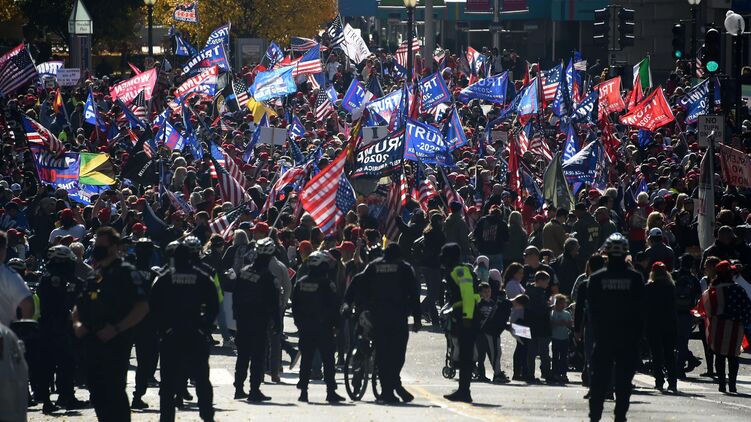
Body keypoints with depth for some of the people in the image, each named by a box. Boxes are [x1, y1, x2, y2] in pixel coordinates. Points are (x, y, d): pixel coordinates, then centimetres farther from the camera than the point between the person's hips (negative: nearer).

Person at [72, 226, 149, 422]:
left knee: (114, 390, -10)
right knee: (97, 391, 10)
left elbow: (142, 307, -15)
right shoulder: (95, 275, 18)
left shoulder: (126, 272, -7)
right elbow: (79, 306, 26)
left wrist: (117, 329, -20)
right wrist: (77, 323, 4)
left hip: (115, 342, -8)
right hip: (93, 340, 8)